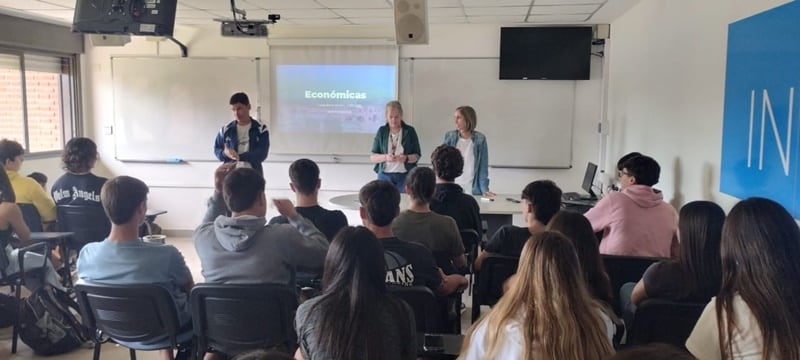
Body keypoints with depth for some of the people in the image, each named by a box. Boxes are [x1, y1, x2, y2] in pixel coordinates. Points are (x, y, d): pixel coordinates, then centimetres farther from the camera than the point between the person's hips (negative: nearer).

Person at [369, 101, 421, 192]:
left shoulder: (409, 131, 3)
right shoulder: (381, 131, 5)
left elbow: (417, 156, 3)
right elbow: (372, 157, 2)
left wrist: (406, 158, -18)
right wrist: (385, 157, -18)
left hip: (405, 175, -1)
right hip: (384, 175, 1)